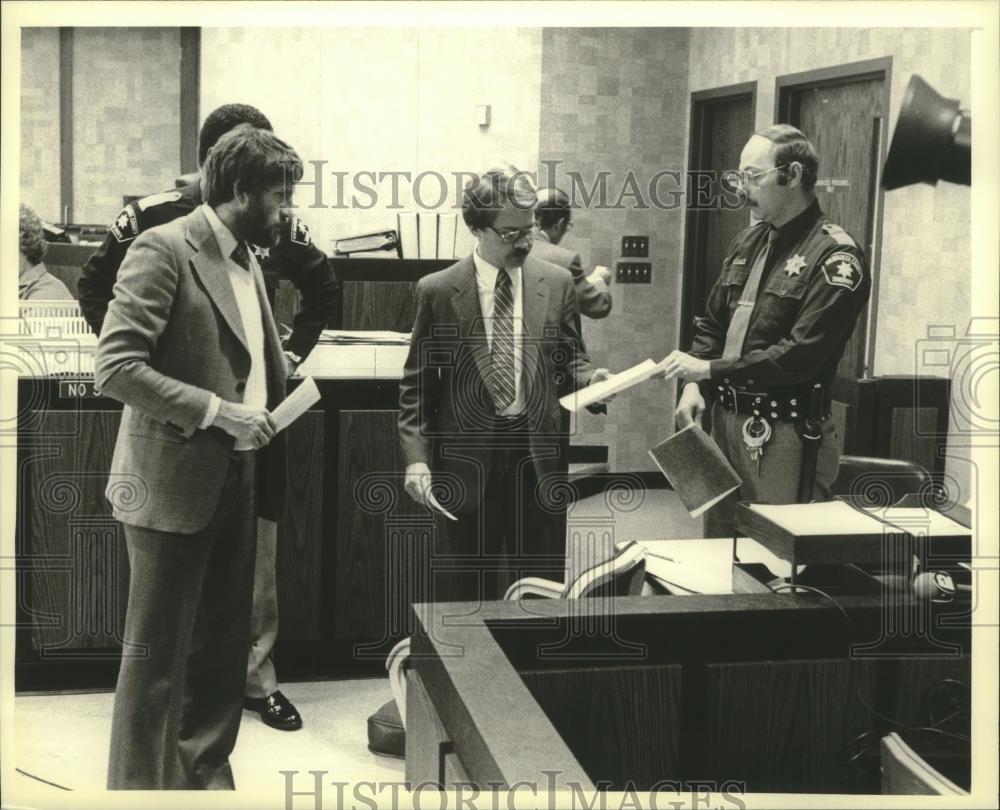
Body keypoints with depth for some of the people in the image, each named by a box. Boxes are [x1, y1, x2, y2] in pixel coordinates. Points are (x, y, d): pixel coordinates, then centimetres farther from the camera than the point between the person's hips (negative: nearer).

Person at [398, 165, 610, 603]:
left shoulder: (556, 283, 3)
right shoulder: (437, 291, -2)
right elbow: (417, 384, 1)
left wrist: (591, 378, -9)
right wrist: (417, 457, -9)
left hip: (538, 456, 2)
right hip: (466, 459, -1)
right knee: (463, 594, 8)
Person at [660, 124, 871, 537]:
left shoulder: (836, 256, -13)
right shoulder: (748, 242, 13)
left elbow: (801, 356, -20)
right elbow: (712, 323, 17)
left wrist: (710, 369, -17)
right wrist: (694, 385, 0)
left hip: (784, 434, -7)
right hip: (726, 418, 8)